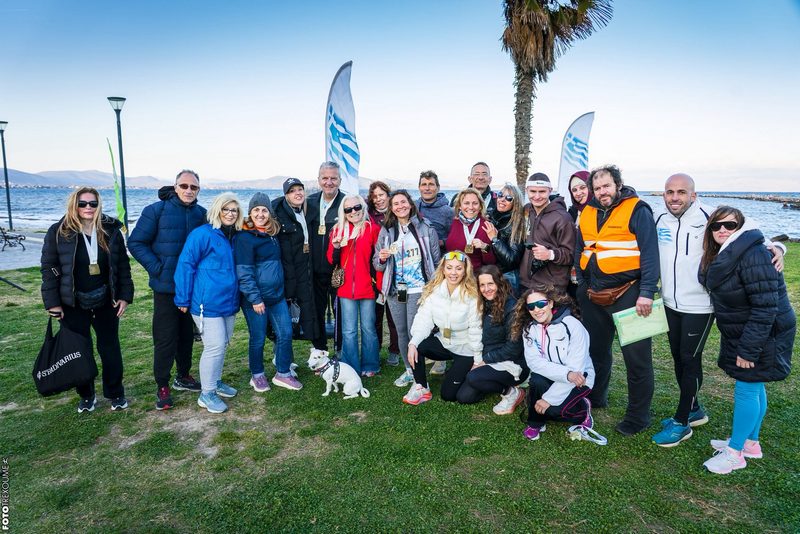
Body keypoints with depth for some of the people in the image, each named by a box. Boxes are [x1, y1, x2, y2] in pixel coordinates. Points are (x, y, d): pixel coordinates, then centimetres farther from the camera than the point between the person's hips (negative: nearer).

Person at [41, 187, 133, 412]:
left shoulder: (111, 230, -1)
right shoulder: (58, 232, -5)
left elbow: (123, 265, 2)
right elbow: (48, 268, -3)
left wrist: (125, 296, -2)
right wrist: (53, 303, -8)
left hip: (106, 303, 1)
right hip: (73, 305, -1)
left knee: (110, 349, 9)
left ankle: (116, 393, 24)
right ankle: (86, 395, 27)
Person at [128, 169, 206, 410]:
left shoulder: (201, 213, 4)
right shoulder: (156, 210, -9)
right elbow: (136, 243, -7)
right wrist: (156, 268, -15)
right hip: (166, 286, -4)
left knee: (187, 333, 16)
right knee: (165, 338, 0)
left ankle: (183, 376, 32)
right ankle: (162, 386, 14)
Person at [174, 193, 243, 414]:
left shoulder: (234, 237, 10)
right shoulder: (202, 234, -12)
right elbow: (185, 265, -12)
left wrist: (236, 297, 17)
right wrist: (183, 299, -11)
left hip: (228, 301, 7)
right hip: (207, 302, -7)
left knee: (223, 344, 16)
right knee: (214, 346, -6)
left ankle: (215, 381, 33)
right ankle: (206, 393, 8)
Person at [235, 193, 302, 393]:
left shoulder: (272, 234, 10)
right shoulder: (244, 237, -13)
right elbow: (243, 271, -17)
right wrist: (255, 298, -19)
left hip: (277, 295, 7)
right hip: (256, 299, -7)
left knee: (285, 334, 8)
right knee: (258, 339, 6)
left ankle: (283, 374, 23)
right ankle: (257, 376, 27)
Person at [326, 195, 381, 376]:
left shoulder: (372, 228, -1)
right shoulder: (338, 230, 6)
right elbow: (332, 261, 8)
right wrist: (336, 247, -12)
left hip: (367, 287, -2)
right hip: (346, 288, 2)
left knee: (368, 328, 7)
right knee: (348, 331, 6)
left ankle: (369, 366, 21)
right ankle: (351, 368, 17)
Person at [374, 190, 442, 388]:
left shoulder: (426, 228, -1)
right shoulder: (386, 231, 7)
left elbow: (437, 260, 2)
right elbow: (377, 265, 10)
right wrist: (381, 259, -12)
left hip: (418, 290, -3)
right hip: (394, 290, 4)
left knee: (415, 331, -7)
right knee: (401, 331, 11)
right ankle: (409, 370, 27)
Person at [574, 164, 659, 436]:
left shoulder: (637, 210, -7)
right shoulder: (588, 213, 10)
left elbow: (649, 253, -13)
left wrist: (646, 293, -19)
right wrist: (582, 285, 15)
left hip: (627, 294, -6)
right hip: (593, 296, 6)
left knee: (636, 356, 0)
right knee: (596, 349, 19)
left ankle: (638, 416, 14)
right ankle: (595, 396, 37)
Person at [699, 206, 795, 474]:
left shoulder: (753, 255, -25)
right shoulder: (722, 255, 5)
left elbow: (765, 307, -27)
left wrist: (748, 349, -25)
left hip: (763, 335, -9)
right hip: (741, 333, 9)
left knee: (746, 389, -1)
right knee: (755, 387, 18)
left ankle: (735, 452, 12)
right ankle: (750, 443, 32)